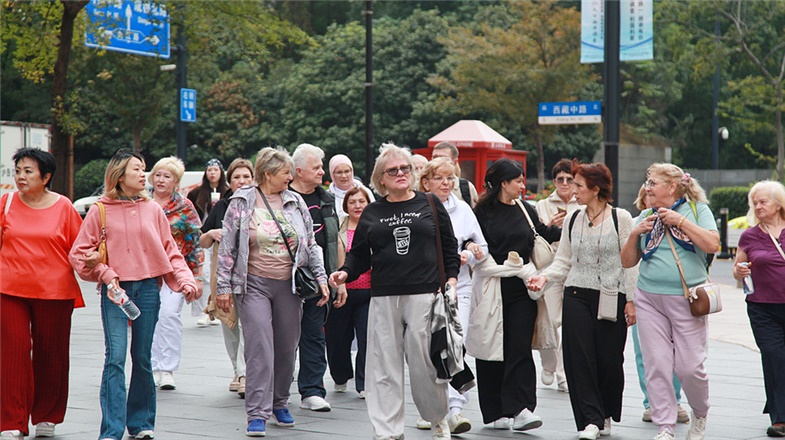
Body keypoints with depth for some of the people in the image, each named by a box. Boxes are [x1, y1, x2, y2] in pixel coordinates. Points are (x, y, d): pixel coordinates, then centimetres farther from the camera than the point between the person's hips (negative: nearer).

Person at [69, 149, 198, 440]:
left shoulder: (153, 209, 8)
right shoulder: (100, 211, 2)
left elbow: (170, 251, 11)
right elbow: (79, 253, 3)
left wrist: (184, 281, -2)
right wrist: (105, 274, -9)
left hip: (148, 288, 3)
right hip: (115, 290, -2)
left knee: (142, 358, 8)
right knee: (115, 357, -11)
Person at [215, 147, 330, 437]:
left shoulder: (296, 203, 9)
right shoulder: (241, 203, -1)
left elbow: (310, 245, 15)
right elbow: (227, 247, 0)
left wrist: (321, 277, 8)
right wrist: (223, 286, -4)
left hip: (289, 285, 4)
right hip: (254, 285, -4)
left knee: (287, 348, 8)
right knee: (260, 348, -11)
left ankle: (280, 403, 25)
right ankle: (257, 414, -9)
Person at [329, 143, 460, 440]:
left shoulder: (430, 205, 9)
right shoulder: (372, 213, 13)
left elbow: (449, 247, 10)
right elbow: (359, 254, 13)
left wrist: (451, 278, -1)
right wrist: (345, 273, -5)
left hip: (424, 294, -2)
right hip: (384, 297, 2)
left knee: (424, 361, -2)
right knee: (384, 365, 0)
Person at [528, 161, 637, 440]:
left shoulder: (620, 218, -2)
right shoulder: (573, 220, 9)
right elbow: (564, 260, 12)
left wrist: (631, 300, -5)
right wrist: (544, 276, -6)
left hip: (611, 297, -3)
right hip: (577, 295, 3)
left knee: (609, 360, 1)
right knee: (579, 357, -7)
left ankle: (606, 415, 22)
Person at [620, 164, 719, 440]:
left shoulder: (697, 209, 4)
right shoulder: (646, 218, 12)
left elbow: (712, 244, -12)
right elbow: (627, 262, 14)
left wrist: (681, 221, -13)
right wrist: (635, 234, -2)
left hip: (687, 299, -3)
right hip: (649, 300, 3)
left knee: (690, 366, -5)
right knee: (657, 365, -1)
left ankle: (700, 414, 23)